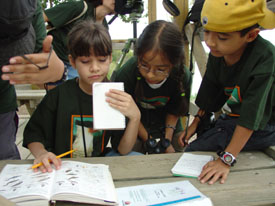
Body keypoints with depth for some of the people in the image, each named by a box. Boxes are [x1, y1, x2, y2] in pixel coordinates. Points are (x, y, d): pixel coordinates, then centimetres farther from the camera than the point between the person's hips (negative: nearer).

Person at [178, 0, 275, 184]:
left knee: (193, 151, -16)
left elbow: (251, 117, -30)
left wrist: (227, 159, -30)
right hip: (230, 118, 7)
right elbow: (211, 93, 7)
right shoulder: (217, 53, -9)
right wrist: (196, 122, 10)